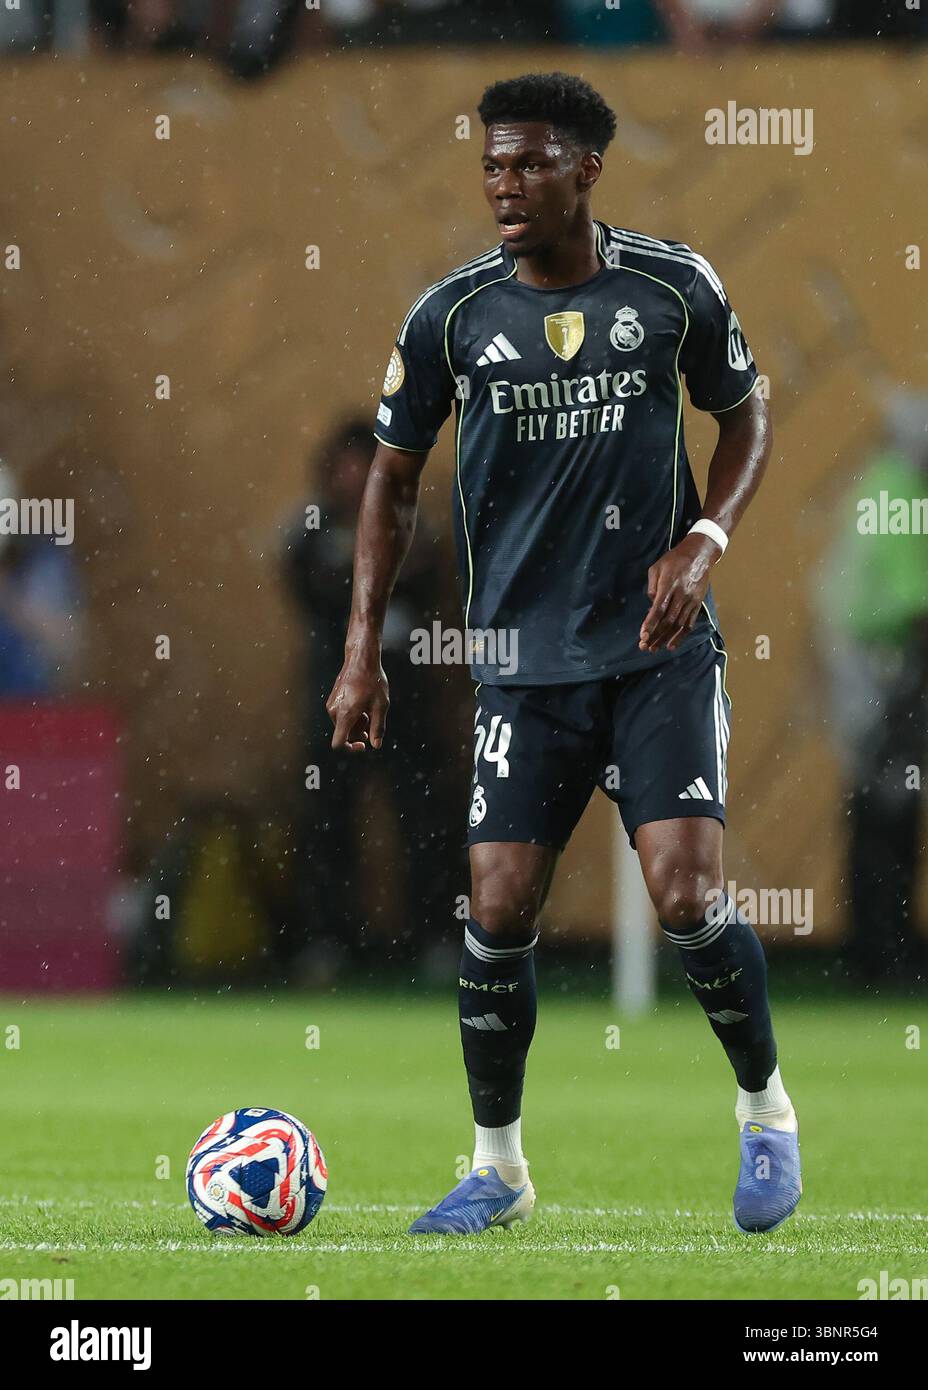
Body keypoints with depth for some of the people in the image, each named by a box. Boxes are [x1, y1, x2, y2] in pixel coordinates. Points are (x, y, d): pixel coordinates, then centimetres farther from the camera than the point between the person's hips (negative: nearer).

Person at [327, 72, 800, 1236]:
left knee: (687, 896, -12)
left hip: (659, 646, -2)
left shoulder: (676, 290, -4)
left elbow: (745, 418, 11)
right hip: (521, 658, 2)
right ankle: (497, 1169, 14)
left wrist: (704, 540, -7)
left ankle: (766, 1114, 12)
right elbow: (393, 480, 8)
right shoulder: (450, 317, -2)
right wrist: (362, 650, 3)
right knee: (499, 912, -3)